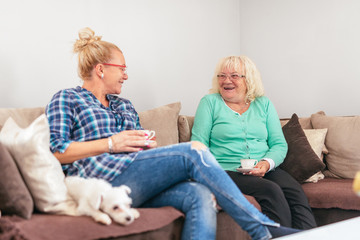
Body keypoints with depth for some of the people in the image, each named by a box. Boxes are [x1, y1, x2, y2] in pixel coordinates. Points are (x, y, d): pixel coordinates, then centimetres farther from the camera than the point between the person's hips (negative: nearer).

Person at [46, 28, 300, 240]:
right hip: (102, 179, -7)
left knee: (200, 195, -26)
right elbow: (55, 152, -4)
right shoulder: (65, 99, 11)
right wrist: (111, 143, -8)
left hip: (134, 186, 7)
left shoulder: (124, 105, 32)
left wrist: (150, 145, 4)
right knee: (194, 151, -22)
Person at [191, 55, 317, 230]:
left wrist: (267, 163, -10)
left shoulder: (264, 104, 18)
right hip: (227, 171, -3)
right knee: (270, 190, -31)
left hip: (265, 171, 3)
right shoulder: (209, 103, 10)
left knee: (295, 192, -27)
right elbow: (199, 144, 3)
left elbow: (280, 144, 11)